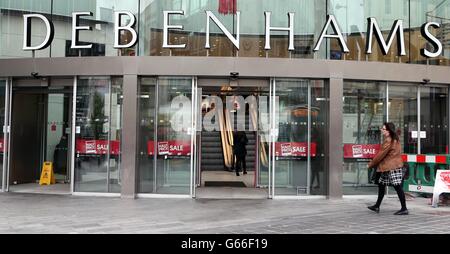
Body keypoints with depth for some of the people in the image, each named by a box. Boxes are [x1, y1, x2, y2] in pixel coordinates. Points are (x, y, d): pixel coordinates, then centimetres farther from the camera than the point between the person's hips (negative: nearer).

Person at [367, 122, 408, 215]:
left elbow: (381, 154, -12)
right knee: (381, 184, 15)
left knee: (397, 187, -7)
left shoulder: (388, 141, -16)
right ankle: (377, 206, 23)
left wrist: (371, 164, -2)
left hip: (392, 167, -11)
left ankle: (404, 209, -3)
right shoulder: (395, 139, 14)